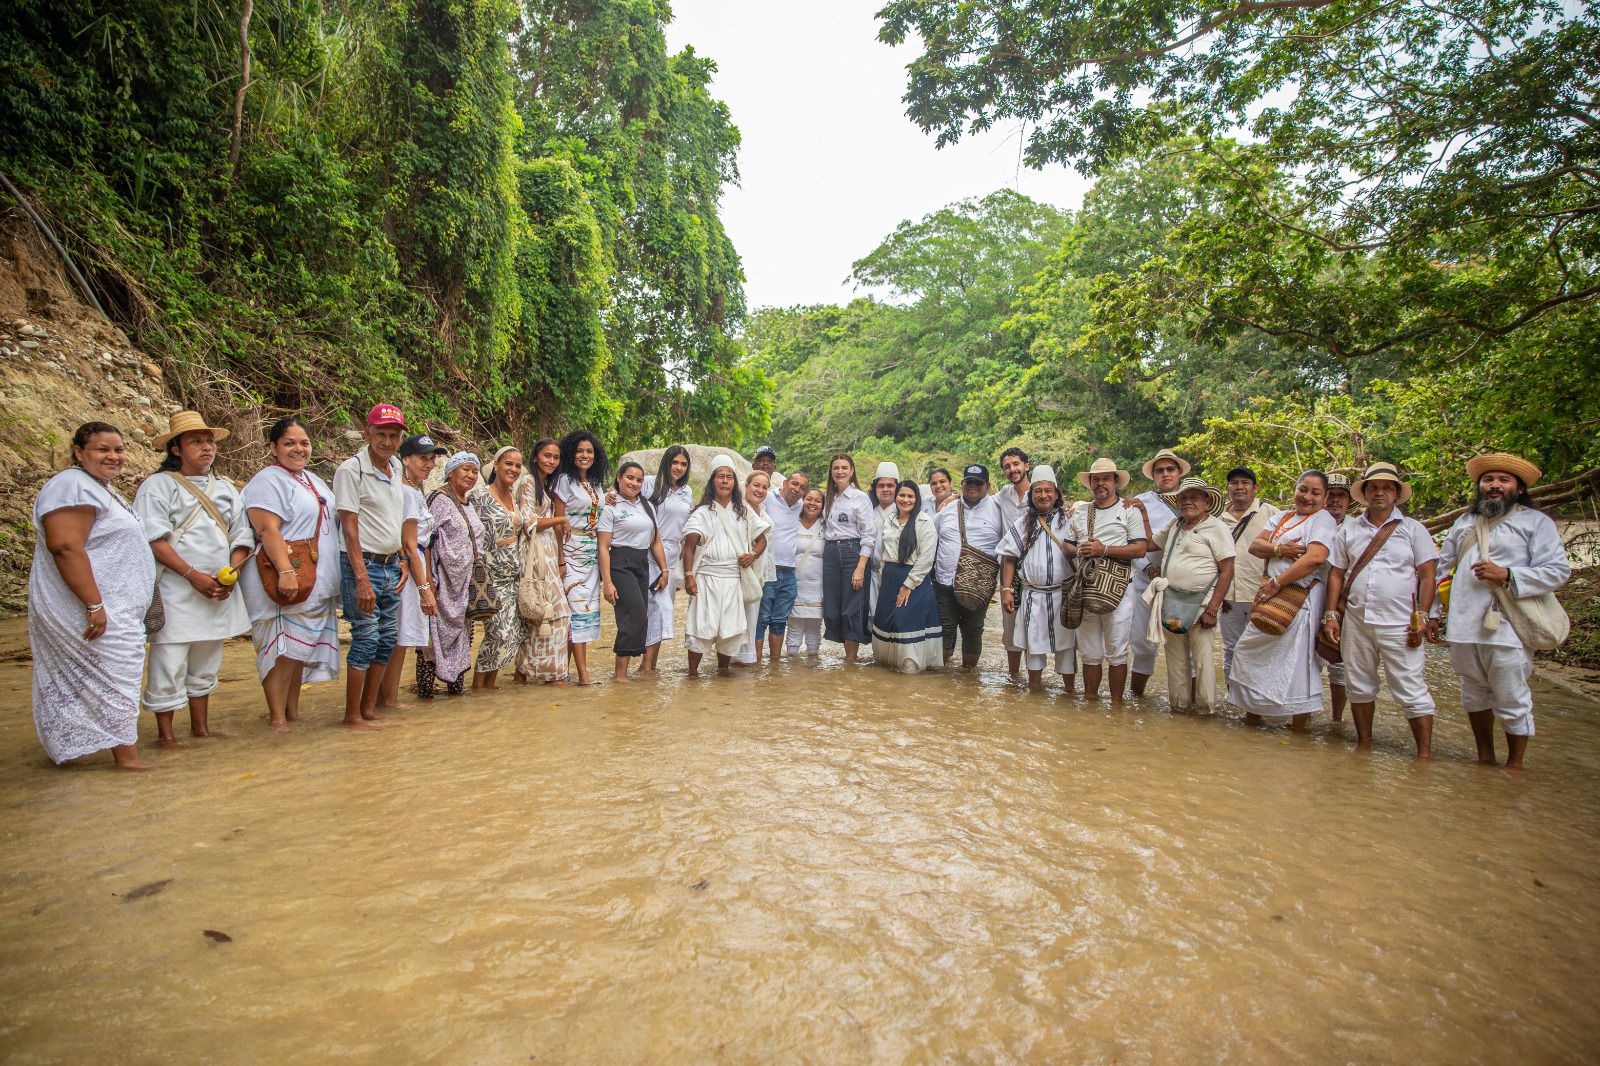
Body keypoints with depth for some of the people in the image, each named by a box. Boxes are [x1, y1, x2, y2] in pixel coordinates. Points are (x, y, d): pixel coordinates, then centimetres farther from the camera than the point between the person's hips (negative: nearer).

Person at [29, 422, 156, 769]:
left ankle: (64, 749, 26)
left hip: (110, 608, 10)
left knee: (75, 682, 16)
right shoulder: (74, 486, -16)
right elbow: (65, 546, -26)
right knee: (115, 675, -5)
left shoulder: (100, 489, 17)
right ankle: (128, 757, 2)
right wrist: (94, 605, -27)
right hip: (96, 610, -10)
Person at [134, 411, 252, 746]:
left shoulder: (225, 489, 15)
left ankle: (201, 727, 25)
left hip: (218, 593, 6)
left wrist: (231, 574, -6)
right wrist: (193, 575, -18)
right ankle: (165, 734, 11)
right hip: (175, 593, -5)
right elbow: (154, 541, -12)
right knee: (169, 663, -2)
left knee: (206, 664, 14)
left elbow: (241, 536, 11)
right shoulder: (158, 486, -2)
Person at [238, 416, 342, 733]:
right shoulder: (267, 481, -9)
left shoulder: (313, 481, 17)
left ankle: (293, 711, 22)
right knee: (283, 648, -6)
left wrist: (332, 578, 22)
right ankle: (277, 718, 2)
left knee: (300, 648, 13)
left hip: (317, 584, 8)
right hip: (284, 581, -8)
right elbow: (268, 530, -20)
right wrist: (286, 571, -30)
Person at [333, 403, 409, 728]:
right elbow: (349, 527, -14)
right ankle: (352, 715, 5)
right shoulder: (351, 470, -10)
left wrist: (402, 561, 12)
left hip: (391, 566, 7)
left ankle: (369, 708, 21)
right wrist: (362, 579, -18)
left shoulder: (397, 469, 11)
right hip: (363, 565, -7)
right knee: (366, 638, -6)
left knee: (387, 640, 9)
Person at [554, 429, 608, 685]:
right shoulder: (565, 480, -5)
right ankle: (582, 672, -11)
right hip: (572, 550, -7)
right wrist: (560, 558, -12)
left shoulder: (596, 483, 15)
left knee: (589, 606, 5)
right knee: (578, 606, -10)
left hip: (593, 551, 7)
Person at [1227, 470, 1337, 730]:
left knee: (1295, 658, -4)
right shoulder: (1283, 517, 17)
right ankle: (1253, 711, 25)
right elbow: (1255, 546, 7)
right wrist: (1279, 549, -14)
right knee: (1252, 652, 12)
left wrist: (1276, 583, -20)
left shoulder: (1323, 520, -6)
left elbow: (1315, 558, -22)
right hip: (1273, 594, 8)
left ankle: (1298, 727, 7)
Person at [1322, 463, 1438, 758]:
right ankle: (1364, 744, 25)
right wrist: (1331, 615, 4)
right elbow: (1336, 573, 11)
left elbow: (1427, 575, 1)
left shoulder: (1413, 529, 4)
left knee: (1411, 691, -3)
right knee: (1360, 687, 12)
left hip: (1399, 624, -3)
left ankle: (1425, 754, 6)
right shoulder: (1348, 530, 11)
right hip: (1355, 622, 3)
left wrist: (1422, 617, -8)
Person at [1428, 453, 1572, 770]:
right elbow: (1442, 569, 19)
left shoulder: (1536, 522, 3)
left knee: (1512, 702, 2)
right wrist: (1433, 613, 14)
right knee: (1475, 696, 15)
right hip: (1463, 627, 5)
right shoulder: (1464, 523, 18)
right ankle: (1485, 759, 29)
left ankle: (1514, 766, 18)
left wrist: (1507, 575, -19)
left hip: (1506, 629, -5)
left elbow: (1558, 571, -6)